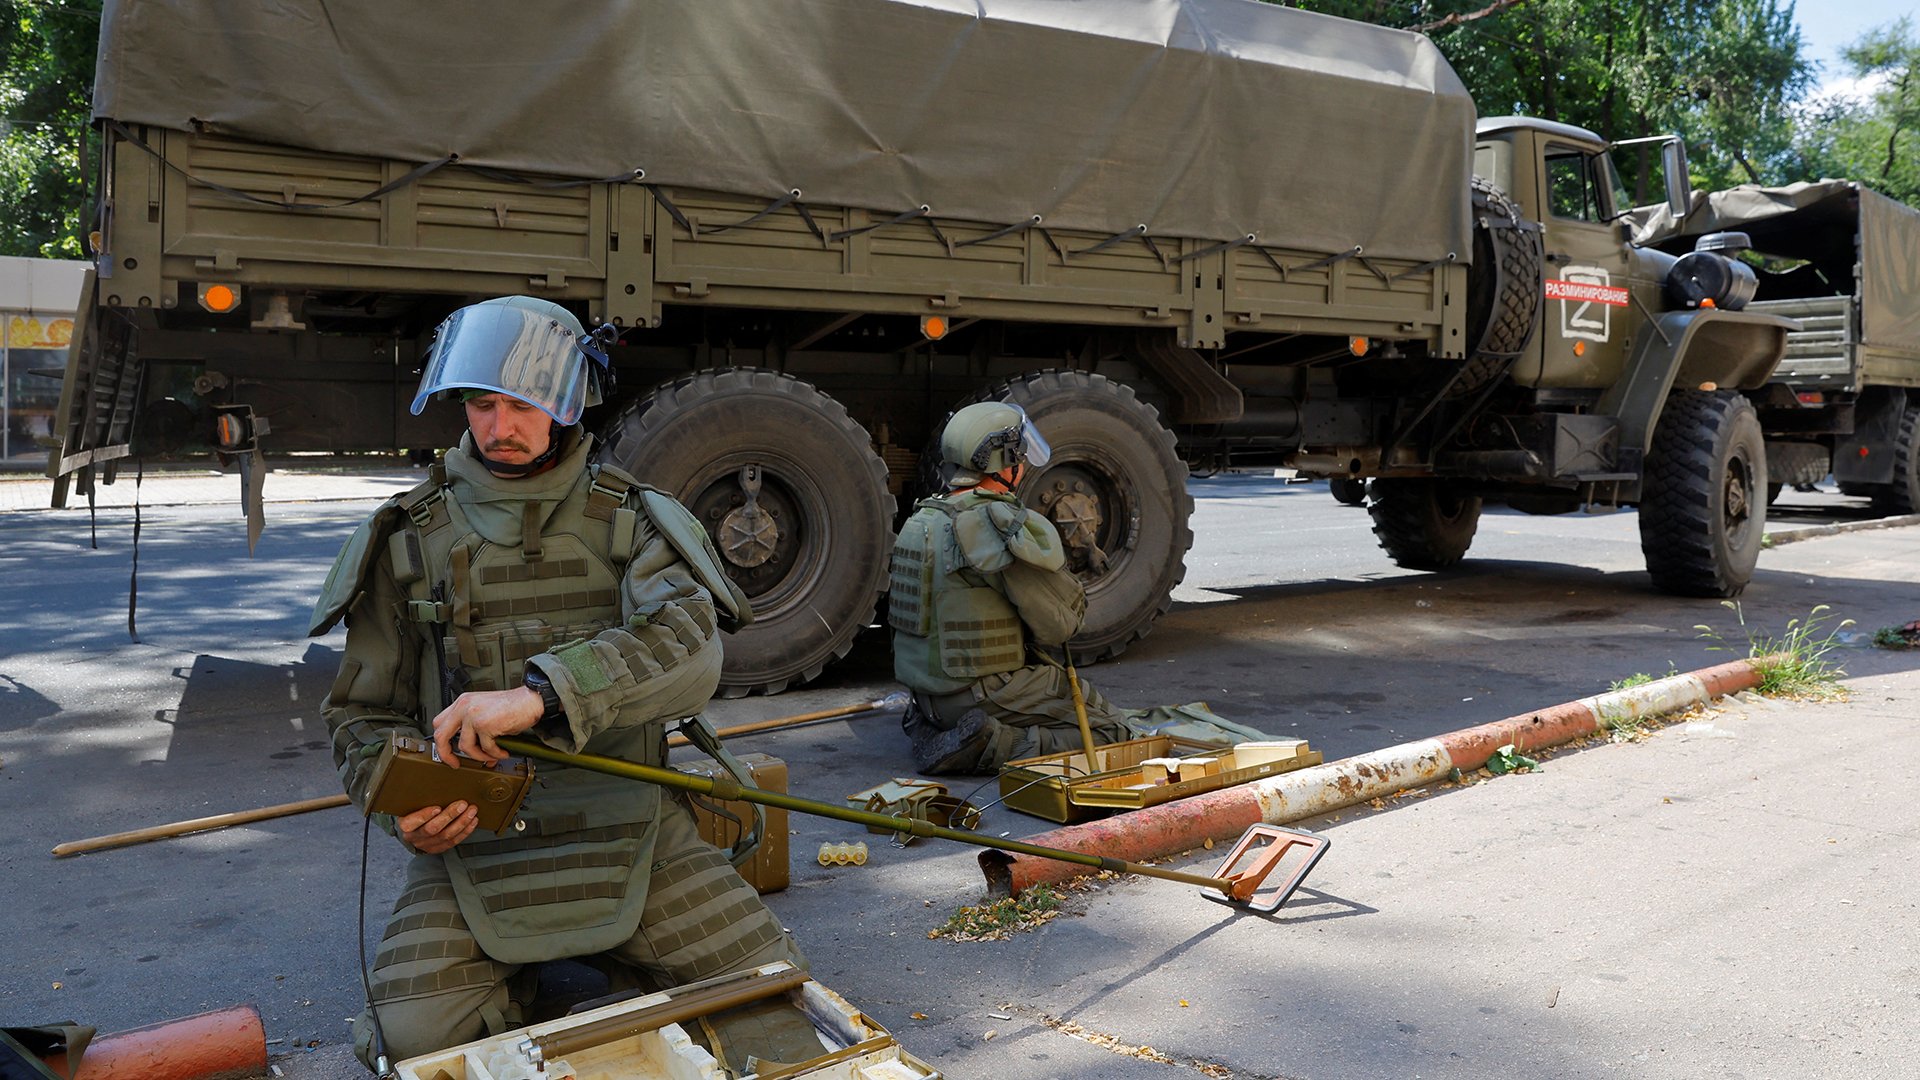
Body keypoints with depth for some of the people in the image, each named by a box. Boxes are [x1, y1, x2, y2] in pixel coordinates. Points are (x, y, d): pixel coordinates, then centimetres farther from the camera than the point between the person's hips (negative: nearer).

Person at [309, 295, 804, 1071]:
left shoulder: (632, 521, -1)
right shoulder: (411, 540, 3)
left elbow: (689, 650, -21)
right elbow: (363, 713, 8)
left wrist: (541, 692, -37)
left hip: (629, 829, 0)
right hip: (472, 841, 0)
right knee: (414, 1037, -23)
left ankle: (609, 953, 15)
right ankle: (507, 977, 10)